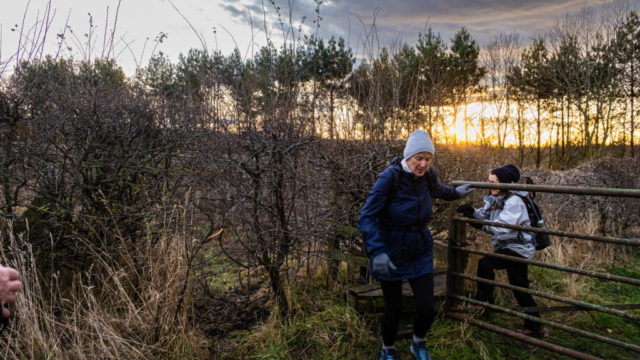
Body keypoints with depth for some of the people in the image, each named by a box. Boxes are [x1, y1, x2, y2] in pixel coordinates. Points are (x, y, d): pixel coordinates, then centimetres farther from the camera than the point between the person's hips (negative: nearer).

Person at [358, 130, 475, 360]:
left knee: (426, 309, -1)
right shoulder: (389, 178, -22)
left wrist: (456, 193, 36)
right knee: (394, 310, 7)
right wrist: (377, 252, -35)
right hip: (391, 254, -4)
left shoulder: (427, 177, -4)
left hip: (420, 253, 4)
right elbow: (366, 217, -25)